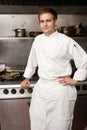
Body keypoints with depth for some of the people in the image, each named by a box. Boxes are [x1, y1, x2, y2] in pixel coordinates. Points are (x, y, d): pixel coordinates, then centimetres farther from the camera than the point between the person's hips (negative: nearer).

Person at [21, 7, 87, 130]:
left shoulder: (66, 41, -12)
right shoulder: (38, 39, 5)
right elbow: (32, 60, 18)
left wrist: (75, 80, -6)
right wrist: (27, 77, 21)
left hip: (60, 89, -5)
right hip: (41, 87, 5)